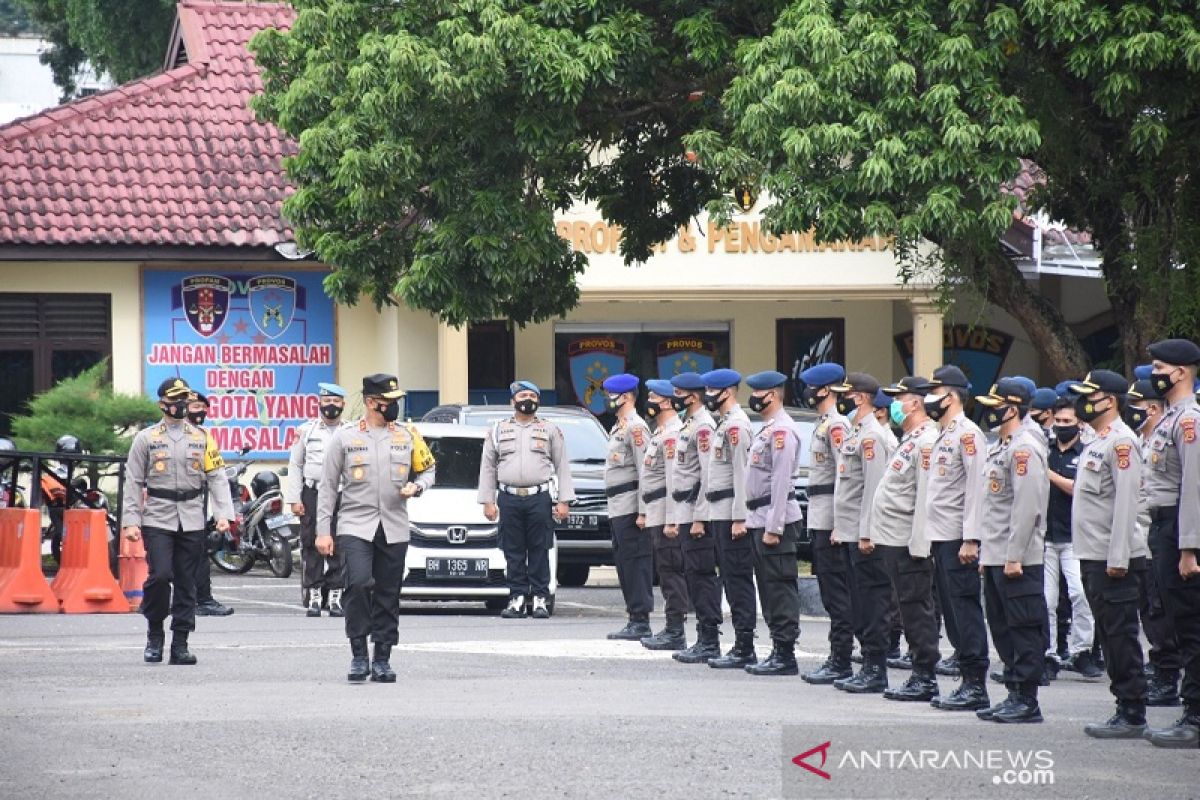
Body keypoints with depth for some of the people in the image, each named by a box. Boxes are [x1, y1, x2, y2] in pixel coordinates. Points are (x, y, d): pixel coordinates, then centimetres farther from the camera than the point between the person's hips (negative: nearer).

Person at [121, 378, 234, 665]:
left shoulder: (201, 438, 10)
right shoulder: (146, 438, 5)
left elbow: (216, 477, 7)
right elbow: (133, 482, 5)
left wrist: (223, 513, -5)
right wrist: (130, 521, -4)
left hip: (192, 521, 2)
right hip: (158, 520, -2)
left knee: (186, 583, 3)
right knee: (160, 575, -16)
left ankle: (180, 645, 9)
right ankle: (154, 634, 5)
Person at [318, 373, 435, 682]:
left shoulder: (407, 436, 8)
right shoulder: (344, 437, 1)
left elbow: (428, 470, 18)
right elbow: (327, 486, 4)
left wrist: (416, 486, -5)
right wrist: (323, 530, -1)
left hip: (394, 528, 3)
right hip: (355, 525, -3)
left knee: (388, 596, 4)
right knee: (358, 584, -21)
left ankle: (382, 660, 14)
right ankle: (359, 654, -9)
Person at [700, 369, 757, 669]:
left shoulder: (736, 424, -13)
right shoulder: (723, 423, 19)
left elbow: (742, 472, -19)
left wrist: (739, 518, -22)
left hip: (731, 514, -11)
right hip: (720, 514, 11)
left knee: (738, 580, -9)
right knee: (731, 580, 11)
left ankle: (745, 649, -9)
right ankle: (741, 647, 14)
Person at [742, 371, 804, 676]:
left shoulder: (782, 430, -14)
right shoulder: (767, 428, 18)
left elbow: (781, 481, -19)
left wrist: (773, 527, -21)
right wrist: (753, 522, 18)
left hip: (776, 520, -11)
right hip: (760, 519, 11)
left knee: (780, 588, -8)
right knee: (769, 588, 11)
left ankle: (785, 656, -7)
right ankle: (778, 651, 15)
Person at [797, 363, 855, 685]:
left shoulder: (836, 425, -14)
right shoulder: (823, 424, 18)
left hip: (831, 522, -10)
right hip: (820, 523, 10)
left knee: (836, 594, -8)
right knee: (831, 594, 12)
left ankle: (841, 663, -7)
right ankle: (836, 659, 16)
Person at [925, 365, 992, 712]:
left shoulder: (967, 433, -11)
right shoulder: (944, 436, 19)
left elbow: (977, 488, -18)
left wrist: (970, 540, -22)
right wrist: (933, 539, 17)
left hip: (959, 540, -10)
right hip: (943, 540, 10)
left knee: (965, 611, -8)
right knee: (953, 614, 10)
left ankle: (976, 686, -6)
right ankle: (968, 683, 14)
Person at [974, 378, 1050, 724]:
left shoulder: (1024, 448, -14)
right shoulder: (1000, 447, 17)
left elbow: (1027, 507, -20)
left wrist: (1014, 557, -21)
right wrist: (987, 553, 19)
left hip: (1019, 561, -10)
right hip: (995, 559, 10)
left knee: (1024, 629, -5)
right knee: (1002, 629, 13)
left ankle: (1027, 701, -3)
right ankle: (1014, 695, 19)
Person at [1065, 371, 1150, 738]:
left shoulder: (1121, 441, -13)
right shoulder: (1096, 443, 18)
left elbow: (1126, 501, -19)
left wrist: (1118, 557, -23)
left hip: (1115, 561, -10)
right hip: (1094, 557, 10)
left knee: (1121, 637, -7)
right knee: (1110, 638, 11)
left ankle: (1132, 716, -5)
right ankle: (1124, 712, 15)